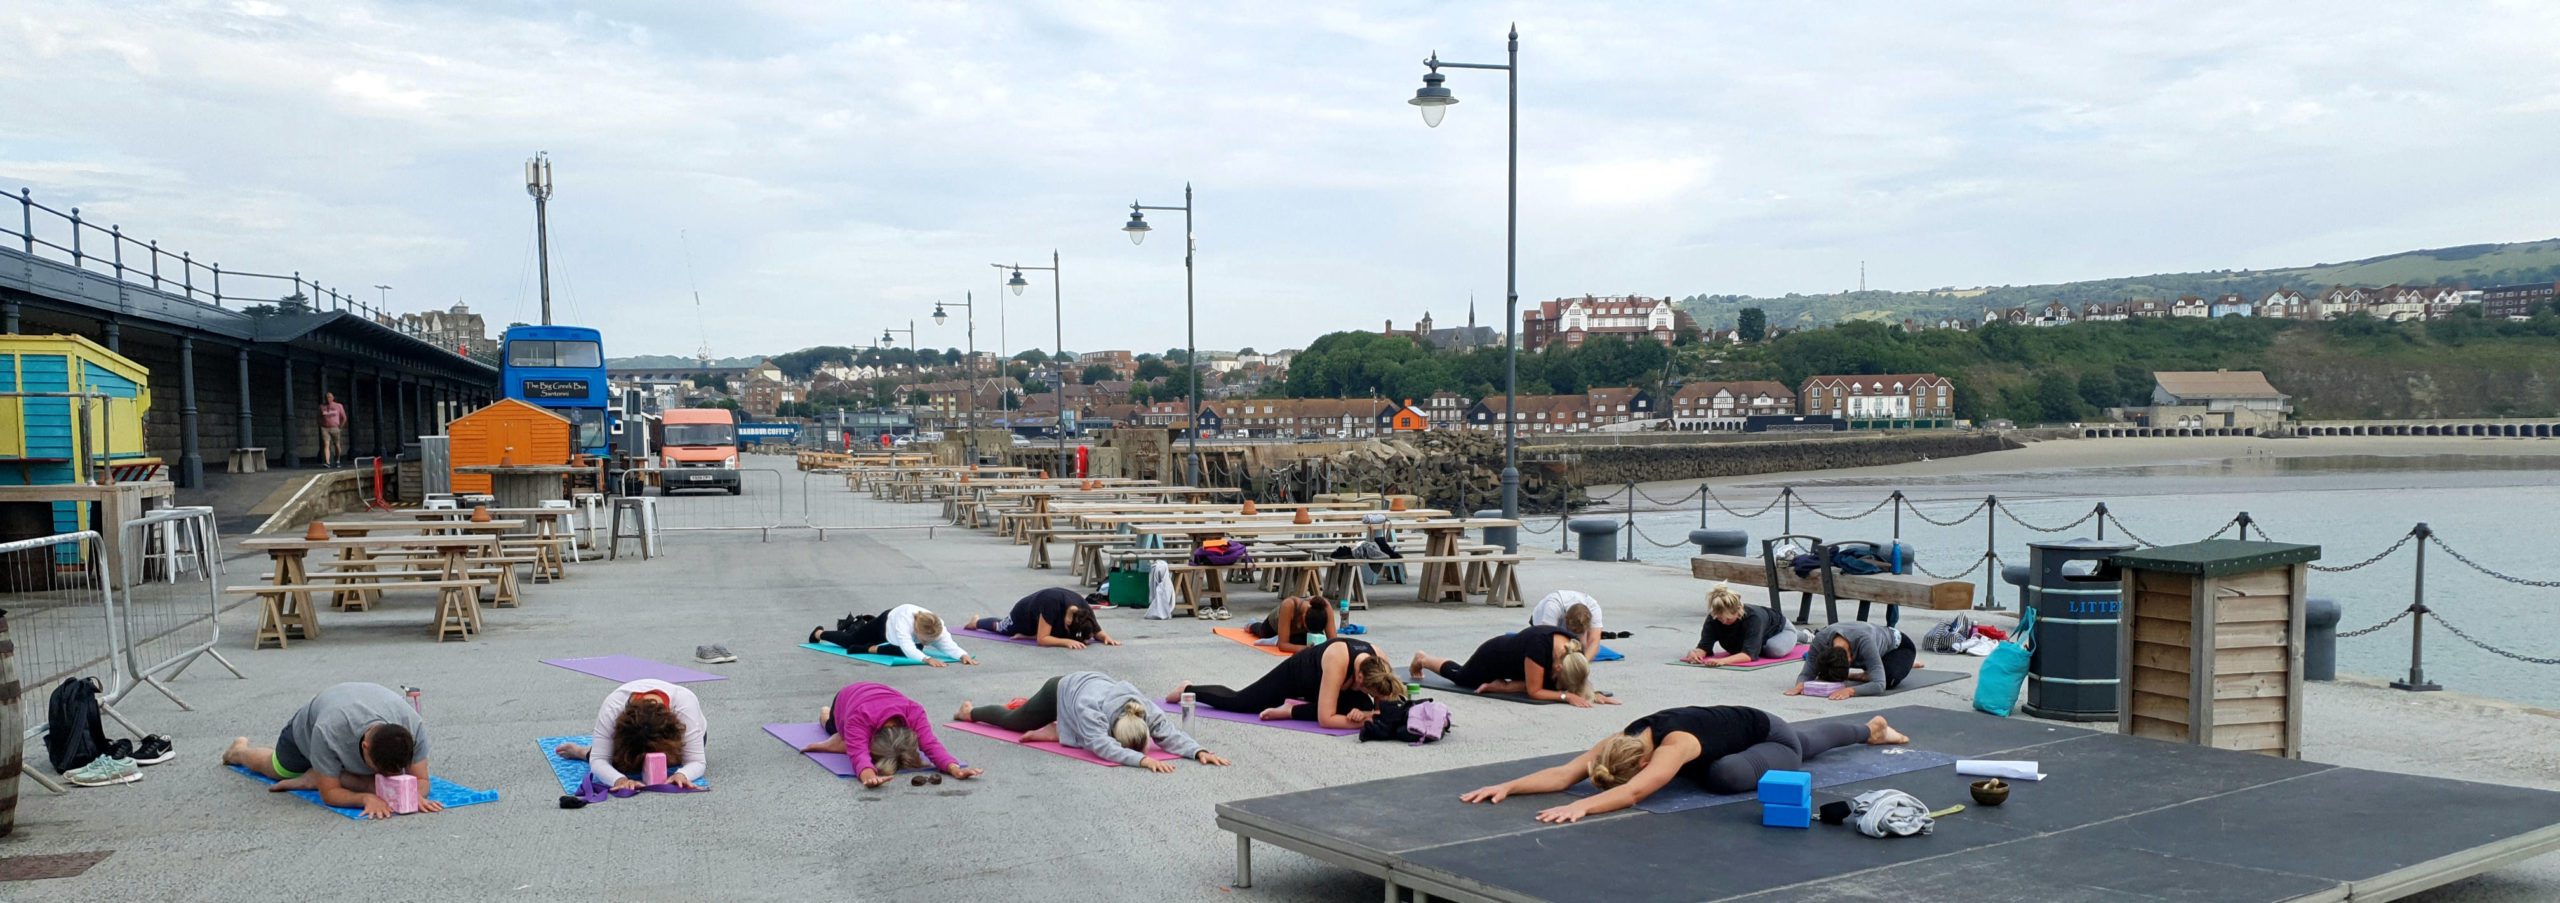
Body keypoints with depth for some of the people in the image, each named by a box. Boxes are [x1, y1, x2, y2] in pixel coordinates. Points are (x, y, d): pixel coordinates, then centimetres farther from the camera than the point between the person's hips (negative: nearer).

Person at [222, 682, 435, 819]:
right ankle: (238, 751, 59)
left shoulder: (413, 726, -43)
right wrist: (366, 798, -56)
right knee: (277, 771, 26)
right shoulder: (328, 733, -48)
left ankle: (312, 778, 1)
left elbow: (420, 779, -31)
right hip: (306, 730, -2)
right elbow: (329, 793, -37)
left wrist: (415, 794, -54)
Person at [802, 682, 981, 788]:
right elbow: (859, 754, -64)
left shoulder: (913, 713, -45)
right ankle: (825, 715, 52)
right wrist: (868, 776, -86)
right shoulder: (859, 717, -52)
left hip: (879, 695, 2)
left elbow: (931, 745, -53)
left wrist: (954, 768, -72)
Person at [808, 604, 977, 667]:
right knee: (849, 641, 17)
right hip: (886, 622, -3)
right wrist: (926, 659, -80)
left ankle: (856, 624, 55)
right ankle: (819, 633, 51)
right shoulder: (904, 623, -52)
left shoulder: (936, 627, -40)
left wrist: (963, 655, -70)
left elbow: (948, 644, -50)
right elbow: (907, 648, -63)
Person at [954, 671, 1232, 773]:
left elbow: (1171, 734, -44)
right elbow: (1102, 746, -61)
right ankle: (970, 712, 53)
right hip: (1061, 690, -3)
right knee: (1012, 723, 23)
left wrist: (1199, 751, -62)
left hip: (1097, 682, 3)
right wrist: (1141, 759, -74)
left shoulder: (1146, 710, -38)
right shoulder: (1090, 710, -49)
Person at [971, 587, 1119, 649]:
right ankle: (976, 622, 59)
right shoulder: (1053, 602, -50)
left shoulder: (1085, 611, -36)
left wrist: (1106, 637, -46)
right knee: (999, 628, 28)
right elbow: (1042, 639, -48)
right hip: (1024, 614, -2)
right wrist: (1066, 641, -60)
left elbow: (1097, 632, -24)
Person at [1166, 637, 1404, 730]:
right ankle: (1188, 691, 42)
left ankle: (1292, 710, 6)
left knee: (1362, 706, -16)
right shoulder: (1338, 661, -45)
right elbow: (1325, 719, -44)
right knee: (1237, 702, 11)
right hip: (1294, 674, -5)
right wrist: (1365, 722, -49)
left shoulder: (1379, 662, -29)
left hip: (1317, 681, 5)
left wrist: (1366, 712, -38)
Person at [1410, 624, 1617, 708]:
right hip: (1493, 657, -4)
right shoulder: (1539, 645, -46)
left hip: (1513, 657, 4)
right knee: (1460, 677, 21)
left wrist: (1591, 695, -35)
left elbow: (1577, 684, -16)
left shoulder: (1575, 650, -29)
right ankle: (1423, 659, 46)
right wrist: (1567, 696, -48)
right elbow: (1534, 692, -39)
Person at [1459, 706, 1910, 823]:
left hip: (1770, 736, -7)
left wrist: (1582, 806, -73)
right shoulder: (1623, 741, -28)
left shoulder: (1677, 742, -47)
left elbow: (1634, 792, -61)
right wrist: (1508, 786, -48)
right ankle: (1869, 730, 68)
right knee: (1810, 742, 33)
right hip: (1739, 730, 7)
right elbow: (1565, 773, -35)